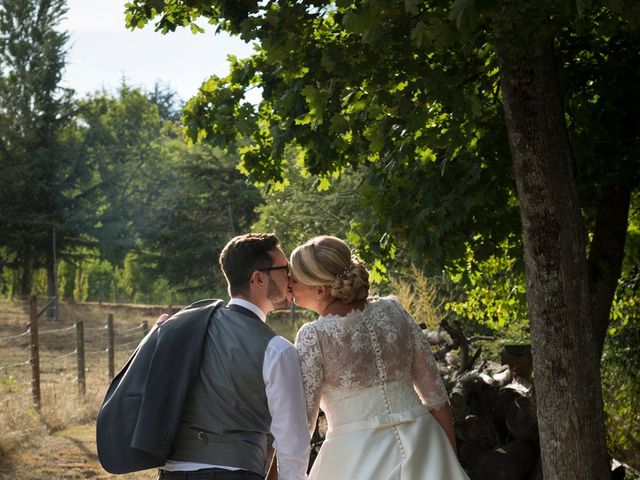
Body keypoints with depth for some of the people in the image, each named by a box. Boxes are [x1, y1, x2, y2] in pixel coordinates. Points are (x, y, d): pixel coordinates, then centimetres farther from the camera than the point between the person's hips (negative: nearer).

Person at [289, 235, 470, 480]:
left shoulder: (314, 336, -11)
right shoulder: (392, 310, 2)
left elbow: (300, 422, -9)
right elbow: (434, 392, 6)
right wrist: (451, 459, 14)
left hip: (359, 458, -4)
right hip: (420, 445, 4)